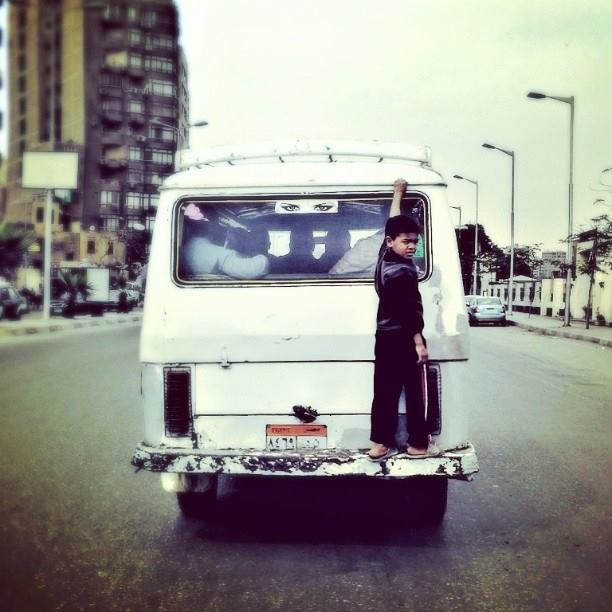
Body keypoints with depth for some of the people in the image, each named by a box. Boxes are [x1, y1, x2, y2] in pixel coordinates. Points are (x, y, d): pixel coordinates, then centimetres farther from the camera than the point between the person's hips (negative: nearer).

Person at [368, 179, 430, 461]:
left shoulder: (385, 256, 4)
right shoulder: (403, 272, -21)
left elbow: (393, 224, 17)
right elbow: (409, 310, -22)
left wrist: (398, 193, 27)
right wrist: (419, 342, -18)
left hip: (385, 336, 9)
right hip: (403, 339, -9)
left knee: (385, 388, 8)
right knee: (413, 390, 1)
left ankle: (380, 442, 10)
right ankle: (417, 443, 9)